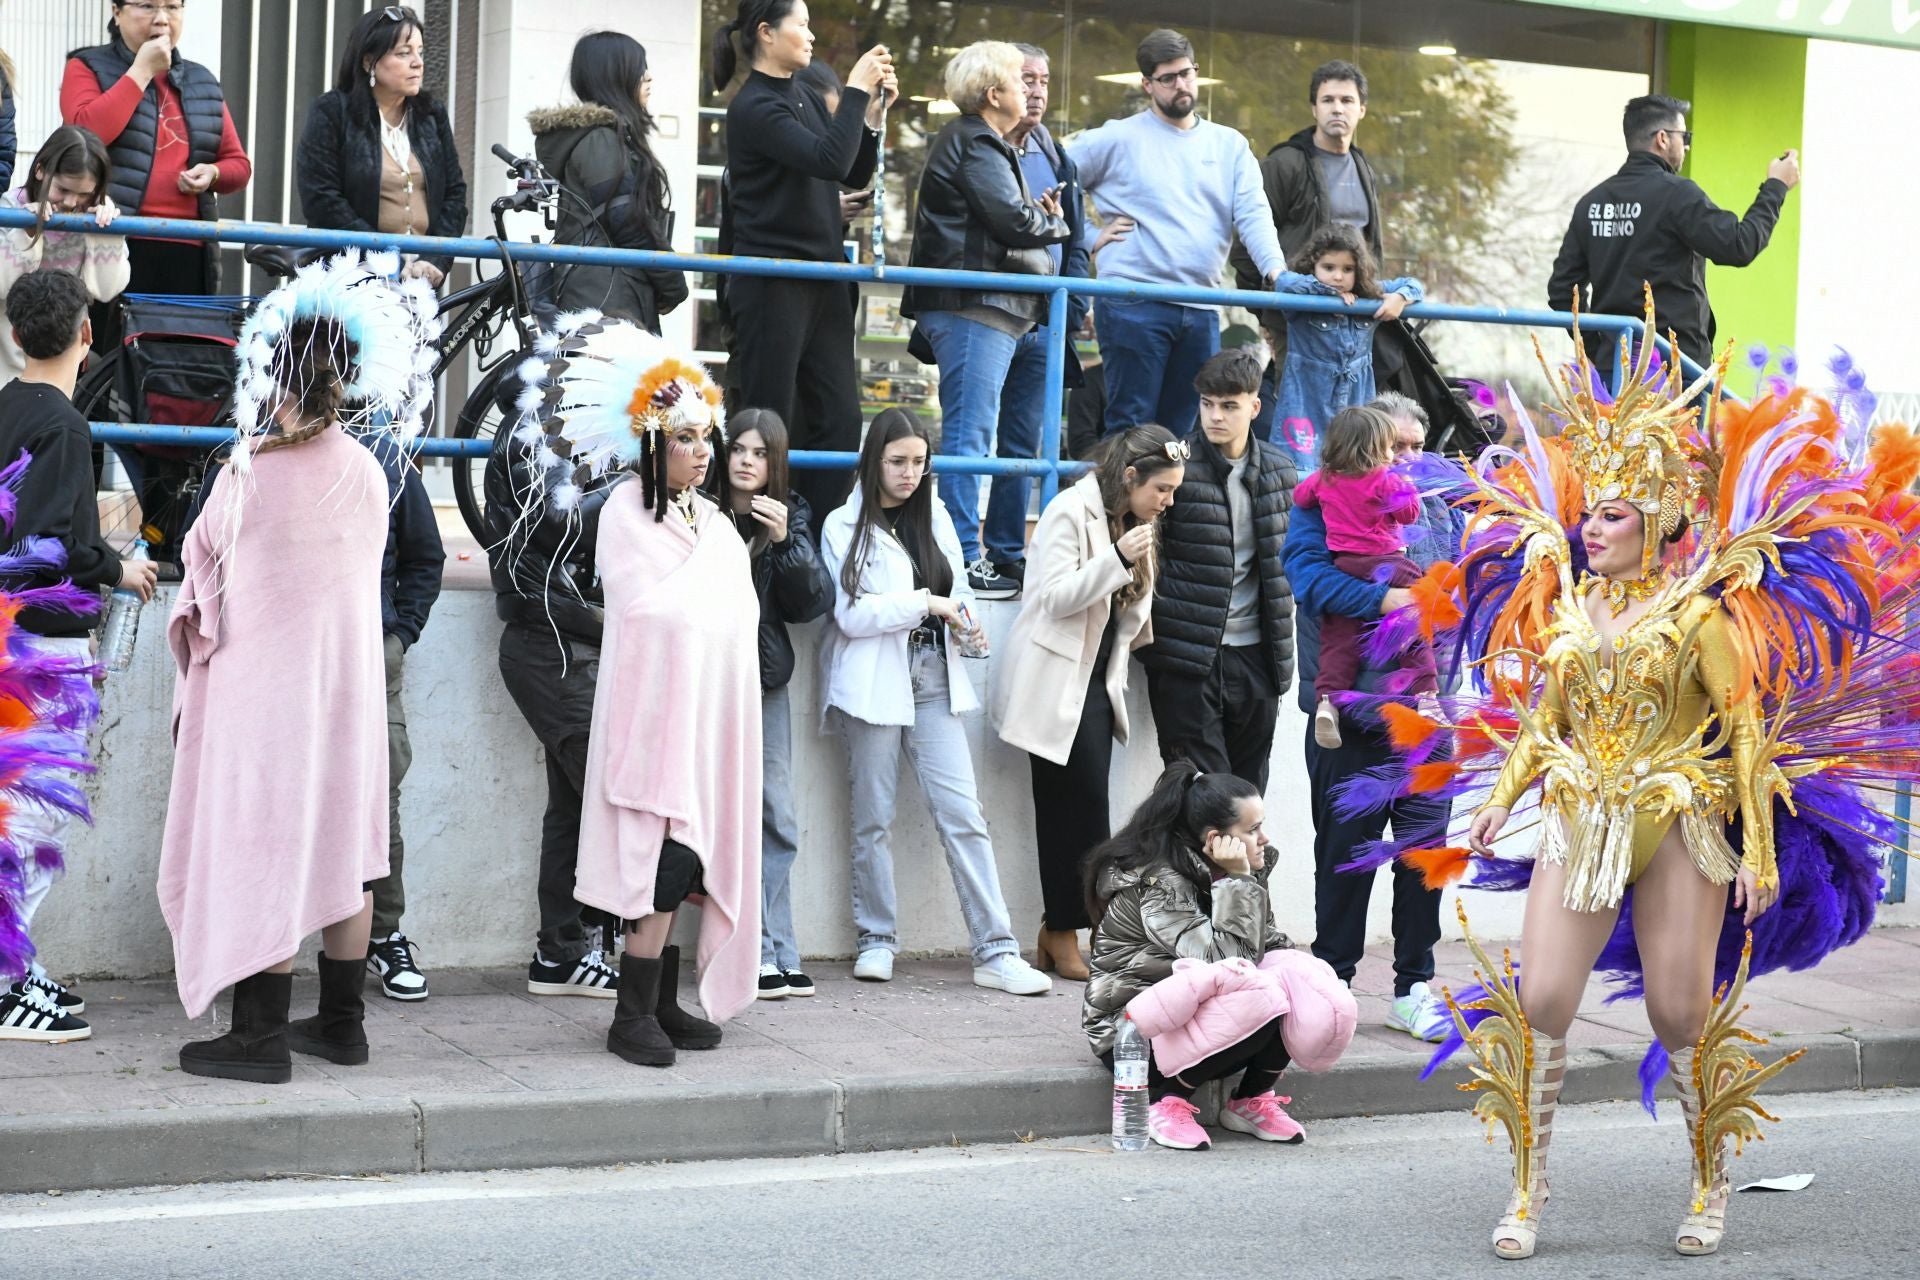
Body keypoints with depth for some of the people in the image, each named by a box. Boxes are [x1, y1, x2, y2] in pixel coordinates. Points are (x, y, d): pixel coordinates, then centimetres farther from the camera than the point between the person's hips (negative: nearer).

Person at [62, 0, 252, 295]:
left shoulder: (203, 82, 20)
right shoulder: (88, 68, 6)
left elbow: (239, 164, 22)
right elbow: (87, 135, -14)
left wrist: (212, 174, -2)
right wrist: (142, 71, -7)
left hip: (187, 252, 4)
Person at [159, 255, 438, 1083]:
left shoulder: (252, 469, -15)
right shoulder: (367, 474, 1)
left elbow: (205, 556, -3)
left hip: (264, 678, -5)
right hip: (348, 680, 5)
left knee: (265, 851, -2)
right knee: (341, 844, 11)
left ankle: (261, 1036, 0)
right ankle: (342, 1021, 19)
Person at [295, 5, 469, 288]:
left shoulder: (432, 116, 14)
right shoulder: (331, 113, -1)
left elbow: (455, 193, 10)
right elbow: (320, 201, -9)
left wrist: (435, 261, -7)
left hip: (422, 277, 4)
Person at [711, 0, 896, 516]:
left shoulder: (805, 101, 13)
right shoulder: (753, 107, -12)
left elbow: (855, 175, 15)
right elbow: (830, 160, -24)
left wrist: (873, 113, 3)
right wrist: (856, 90, -16)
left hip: (822, 280, 8)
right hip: (771, 284, -8)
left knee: (839, 419, 5)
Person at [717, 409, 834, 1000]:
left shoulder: (791, 517, 8)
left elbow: (815, 602, 1)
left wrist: (785, 542, -13)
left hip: (766, 679, 4)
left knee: (776, 821, 6)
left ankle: (775, 953, 12)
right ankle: (759, 952, -4)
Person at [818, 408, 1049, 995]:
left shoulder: (935, 518, 14)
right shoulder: (844, 527, -1)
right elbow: (852, 614, -9)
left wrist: (966, 620, -3)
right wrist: (926, 603, -12)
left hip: (934, 680, 3)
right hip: (875, 681, -3)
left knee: (963, 814, -4)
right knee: (873, 817, 5)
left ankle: (996, 951, -7)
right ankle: (877, 940, 18)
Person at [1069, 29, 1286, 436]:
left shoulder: (1230, 146, 13)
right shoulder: (1118, 139, 2)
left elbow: (1253, 215, 2)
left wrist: (1275, 269, -15)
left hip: (1201, 310, 4)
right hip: (1132, 305, -4)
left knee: (1184, 429, 8)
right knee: (1132, 426, -5)